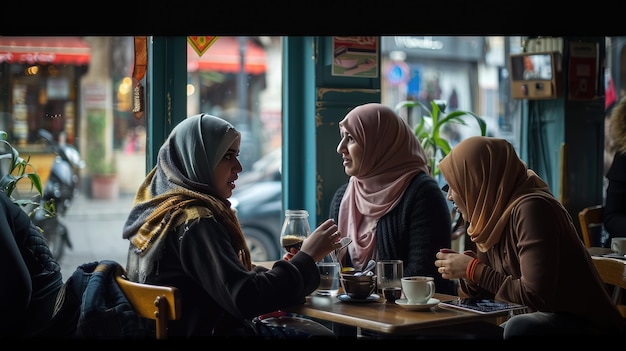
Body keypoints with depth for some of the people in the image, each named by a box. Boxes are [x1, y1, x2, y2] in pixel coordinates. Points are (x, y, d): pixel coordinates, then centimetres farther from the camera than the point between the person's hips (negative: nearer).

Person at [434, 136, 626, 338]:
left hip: (588, 325, -9)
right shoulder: (493, 214, 4)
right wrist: (464, 267, -9)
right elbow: (484, 291, 12)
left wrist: (474, 270, -18)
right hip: (545, 321, 9)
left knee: (518, 328, -35)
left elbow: (536, 296, -27)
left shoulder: (530, 208, -22)